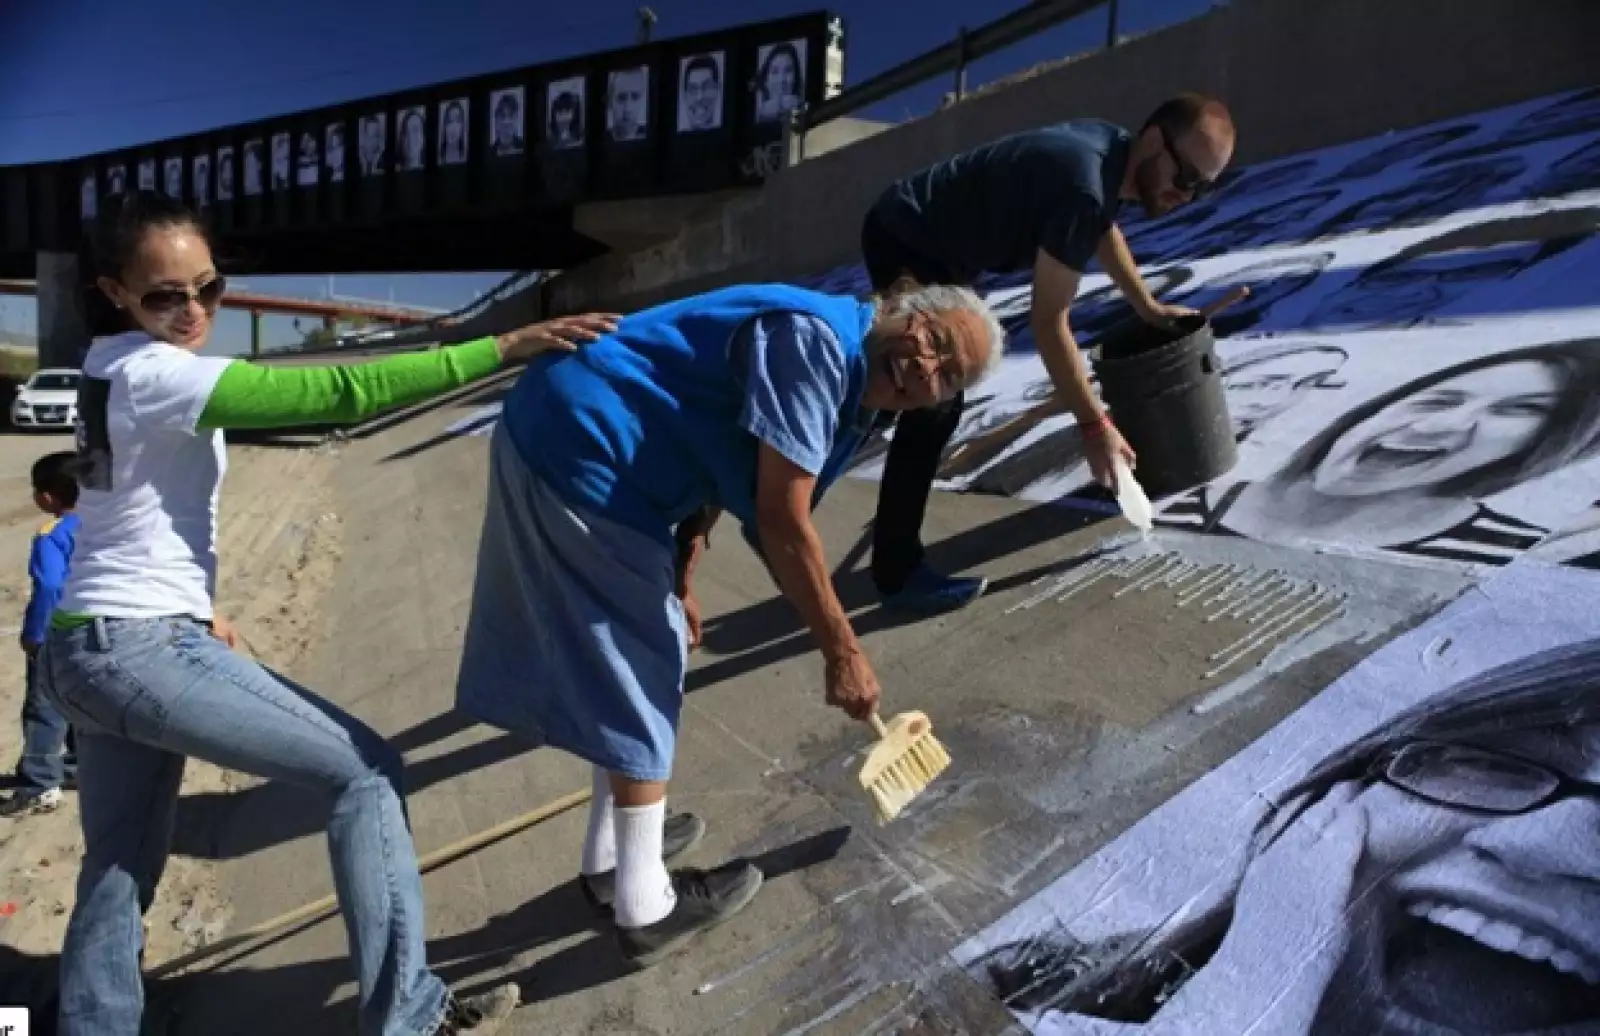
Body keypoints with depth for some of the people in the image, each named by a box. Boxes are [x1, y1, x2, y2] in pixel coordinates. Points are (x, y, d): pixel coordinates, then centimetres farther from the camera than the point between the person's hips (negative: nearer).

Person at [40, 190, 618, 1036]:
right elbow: (341, 393, -26)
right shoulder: (156, 373, -17)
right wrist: (504, 346, -27)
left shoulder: (110, 372, 14)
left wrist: (195, 608, 17)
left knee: (119, 874, 17)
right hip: (140, 650, -10)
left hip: (87, 650, 10)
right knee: (366, 772, -7)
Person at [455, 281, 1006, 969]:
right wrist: (842, 652, -12)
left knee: (627, 661, 19)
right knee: (642, 677, 0)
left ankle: (608, 860, 35)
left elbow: (714, 471, 21)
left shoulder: (843, 376, 12)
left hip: (563, 437, 10)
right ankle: (644, 907, 16)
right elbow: (781, 524, -21)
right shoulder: (817, 340, -19)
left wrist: (678, 585, 24)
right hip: (580, 453, -10)